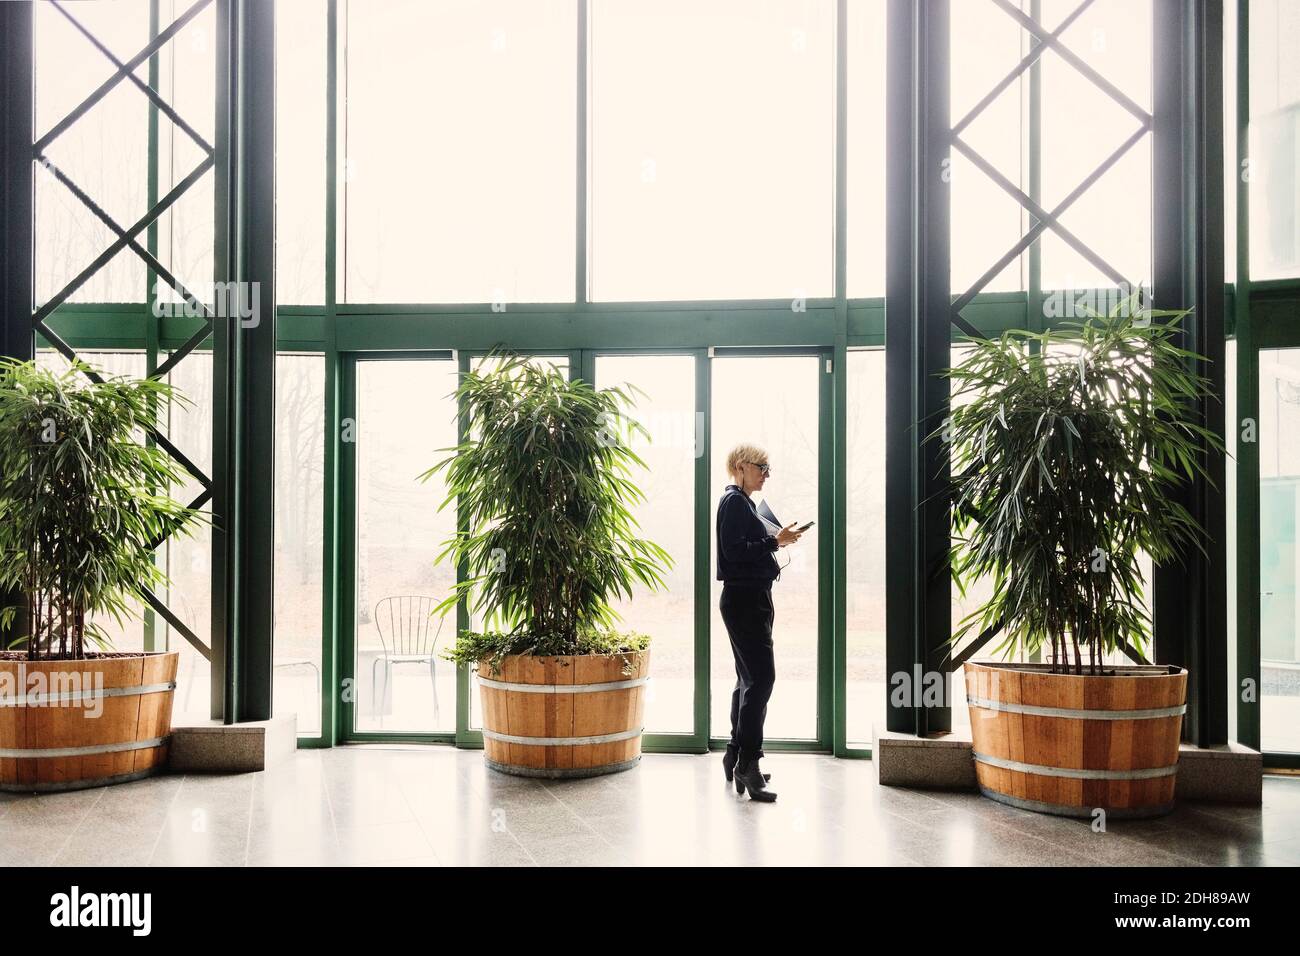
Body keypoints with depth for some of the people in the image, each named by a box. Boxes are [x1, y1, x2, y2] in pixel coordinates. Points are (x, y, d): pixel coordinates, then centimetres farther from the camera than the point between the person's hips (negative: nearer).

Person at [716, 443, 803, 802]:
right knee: (761, 677, -14)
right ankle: (748, 763, -14)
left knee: (750, 678, 14)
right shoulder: (734, 501, -11)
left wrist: (776, 543, 13)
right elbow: (734, 550, -21)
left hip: (751, 599, 11)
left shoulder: (741, 502, 19)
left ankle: (735, 756, 22)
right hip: (744, 599, -11)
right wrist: (775, 541, -18)